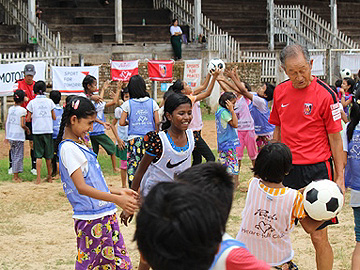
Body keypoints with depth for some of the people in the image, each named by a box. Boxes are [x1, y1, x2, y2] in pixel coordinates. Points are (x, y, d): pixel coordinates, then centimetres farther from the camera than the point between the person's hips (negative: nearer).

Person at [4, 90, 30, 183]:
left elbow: (6, 123, 8)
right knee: (18, 156, 1)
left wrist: (6, 136, 15)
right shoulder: (22, 110, -11)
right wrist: (27, 129, 3)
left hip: (10, 135, 6)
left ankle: (15, 176, 17)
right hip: (18, 136, -6)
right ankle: (15, 176, 1)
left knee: (14, 156, 14)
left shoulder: (10, 109, 7)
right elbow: (22, 125, -17)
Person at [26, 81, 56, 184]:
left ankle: (38, 178, -9)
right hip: (48, 130, 1)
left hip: (37, 130, -1)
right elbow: (54, 117, 5)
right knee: (48, 155, 11)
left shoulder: (32, 102, -2)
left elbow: (28, 119, -2)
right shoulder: (49, 101, 2)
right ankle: (49, 176, 20)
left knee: (38, 155, 0)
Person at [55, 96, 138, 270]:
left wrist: (119, 192, 19)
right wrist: (117, 200, -29)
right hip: (91, 220, -9)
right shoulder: (68, 148, -15)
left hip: (106, 215, 9)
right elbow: (81, 188, -24)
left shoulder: (78, 145, 16)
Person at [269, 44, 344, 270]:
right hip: (287, 169, 5)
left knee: (319, 236, -3)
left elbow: (335, 139, -6)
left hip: (316, 170, -5)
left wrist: (339, 177, -7)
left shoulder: (325, 95, -10)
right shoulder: (280, 92, 5)